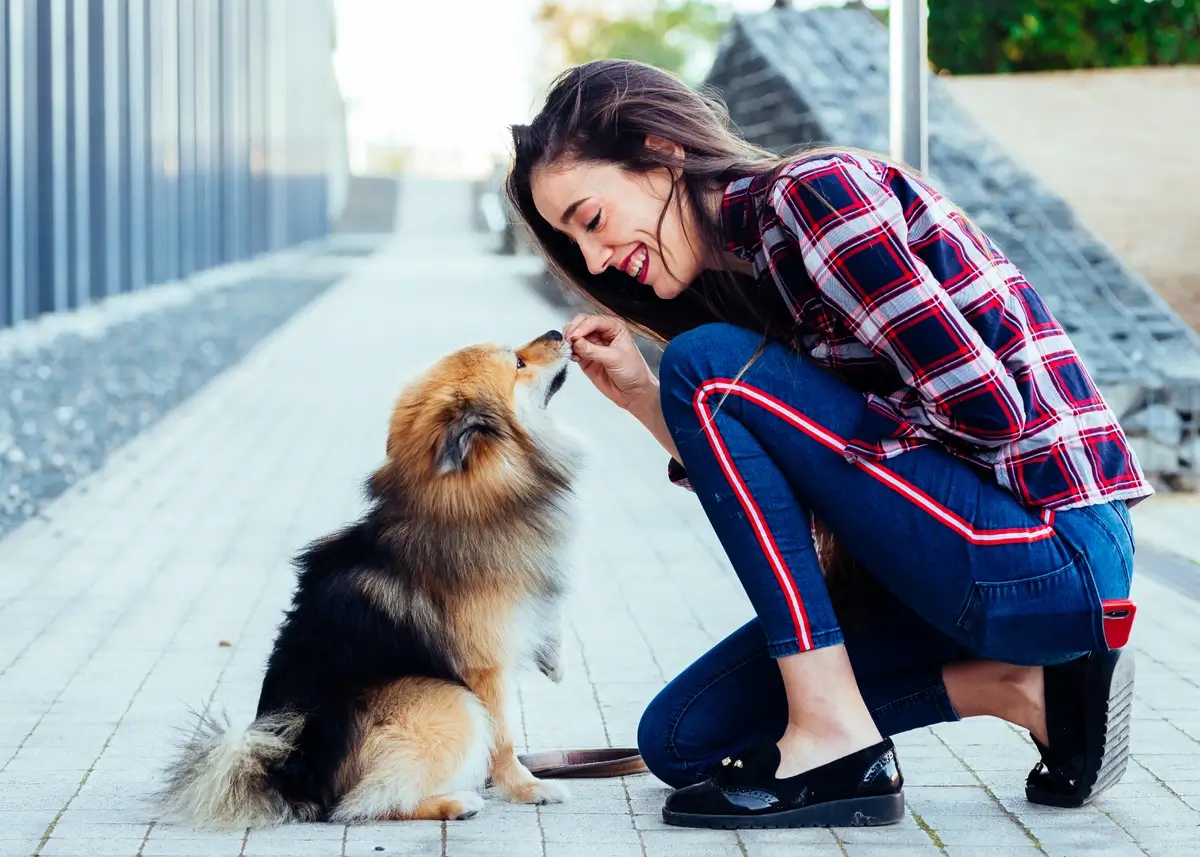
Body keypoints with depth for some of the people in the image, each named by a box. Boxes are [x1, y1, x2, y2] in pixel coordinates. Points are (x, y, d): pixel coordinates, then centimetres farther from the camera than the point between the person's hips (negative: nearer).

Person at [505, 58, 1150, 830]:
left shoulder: (814, 191, -13)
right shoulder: (741, 265, 14)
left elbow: (982, 406, -20)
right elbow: (773, 504, 13)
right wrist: (640, 398, 3)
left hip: (1053, 554, -10)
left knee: (708, 366, -14)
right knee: (681, 739, 10)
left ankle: (836, 739, -13)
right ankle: (1024, 691, 6)